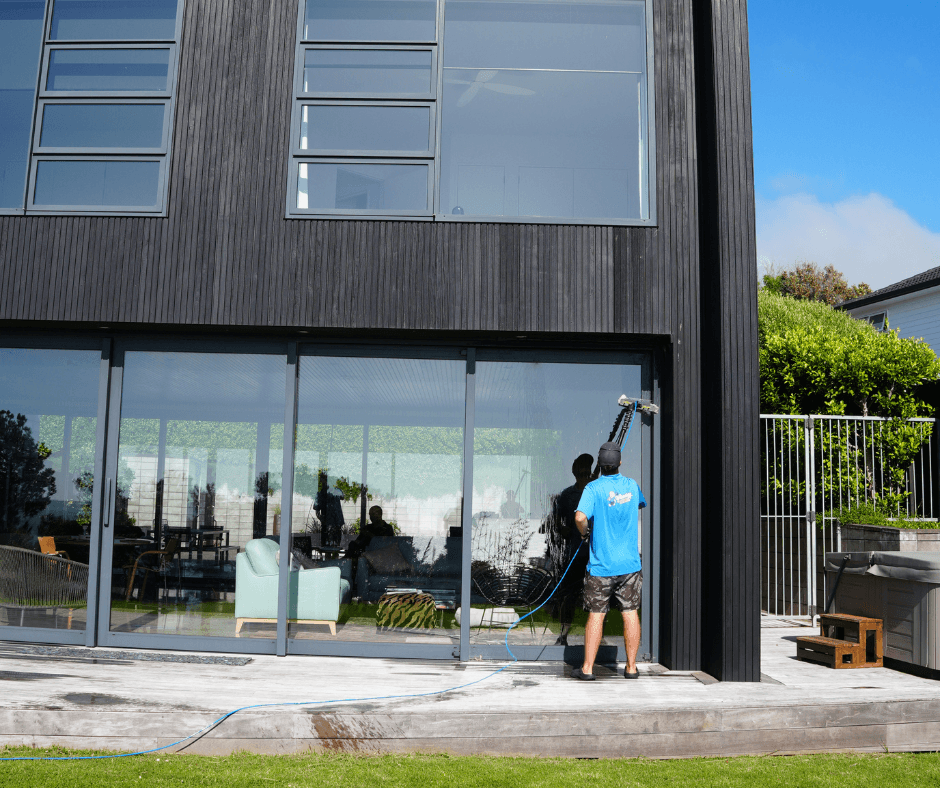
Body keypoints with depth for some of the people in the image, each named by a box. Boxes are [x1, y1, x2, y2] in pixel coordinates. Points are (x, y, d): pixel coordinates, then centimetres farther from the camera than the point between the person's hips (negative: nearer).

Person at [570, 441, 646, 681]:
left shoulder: (594, 488, -10)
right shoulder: (632, 486, 5)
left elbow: (580, 517, -25)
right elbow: (641, 504, 28)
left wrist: (584, 532, -6)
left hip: (601, 564, -3)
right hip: (630, 562, 3)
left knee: (596, 615, 1)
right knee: (630, 613, 7)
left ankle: (587, 668, 5)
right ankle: (631, 667, 13)